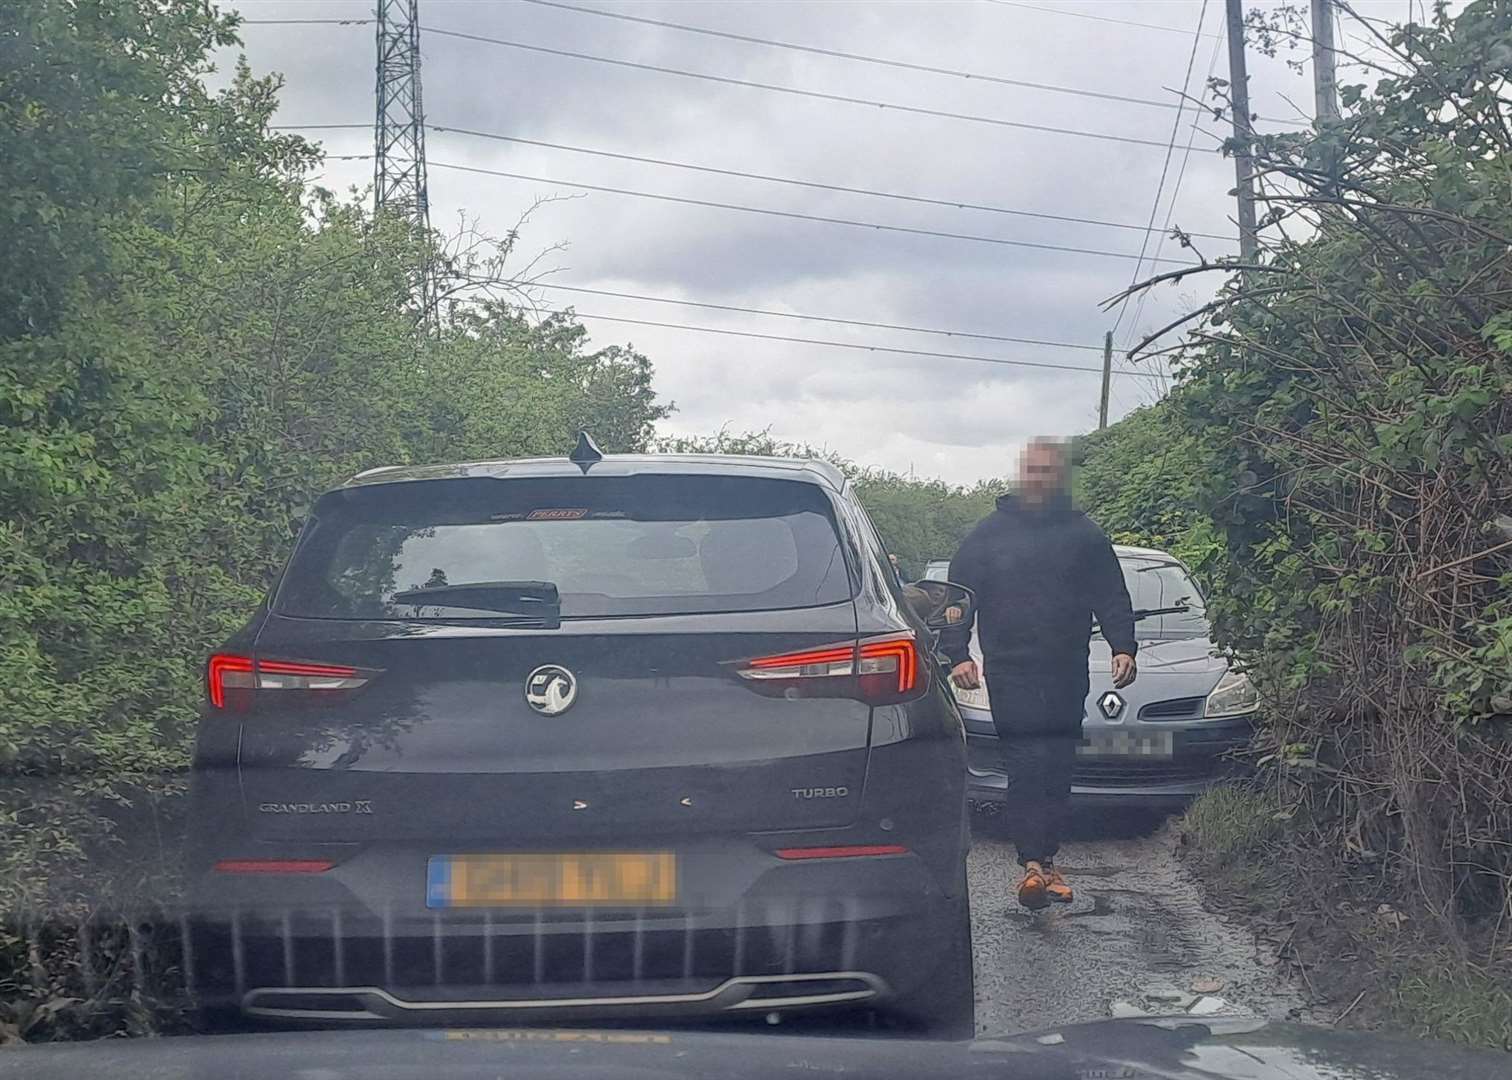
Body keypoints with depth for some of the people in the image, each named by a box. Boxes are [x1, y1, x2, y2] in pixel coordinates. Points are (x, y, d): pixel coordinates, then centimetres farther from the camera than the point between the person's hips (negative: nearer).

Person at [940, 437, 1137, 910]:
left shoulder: (1084, 535, 11)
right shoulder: (989, 533, 8)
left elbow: (1113, 600, 11)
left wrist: (1123, 648, -3)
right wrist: (956, 654, -3)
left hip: (1066, 676, 2)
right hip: (1009, 672, -2)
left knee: (1057, 768, 3)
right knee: (1027, 765, -11)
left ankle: (1045, 859, 11)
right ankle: (1033, 862, -13)